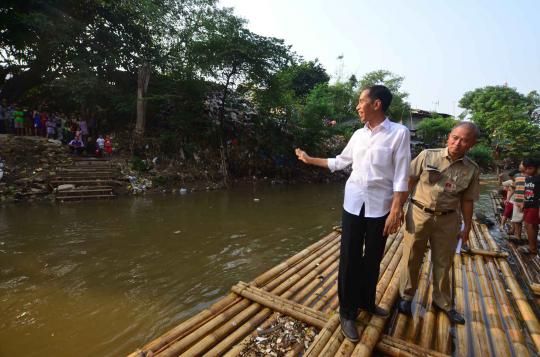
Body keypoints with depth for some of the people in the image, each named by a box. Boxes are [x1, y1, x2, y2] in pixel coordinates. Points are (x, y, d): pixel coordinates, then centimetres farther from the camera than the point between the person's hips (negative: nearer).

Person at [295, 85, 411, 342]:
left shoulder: (399, 133, -7)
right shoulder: (358, 135, 7)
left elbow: (401, 177, -9)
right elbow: (340, 162, 18)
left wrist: (396, 211, -13)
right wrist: (310, 160, 20)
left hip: (380, 207, -3)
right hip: (353, 204, 3)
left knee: (373, 259, 14)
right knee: (350, 259, 5)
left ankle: (366, 302, 37)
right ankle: (348, 312, 21)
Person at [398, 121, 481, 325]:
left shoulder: (472, 170, 1)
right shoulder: (427, 155, -6)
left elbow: (467, 200, 7)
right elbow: (409, 181, -3)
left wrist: (467, 227, 10)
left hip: (447, 220, 2)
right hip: (419, 214, -2)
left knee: (443, 263, 16)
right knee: (412, 258, 10)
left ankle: (442, 302, 38)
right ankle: (406, 296, 30)